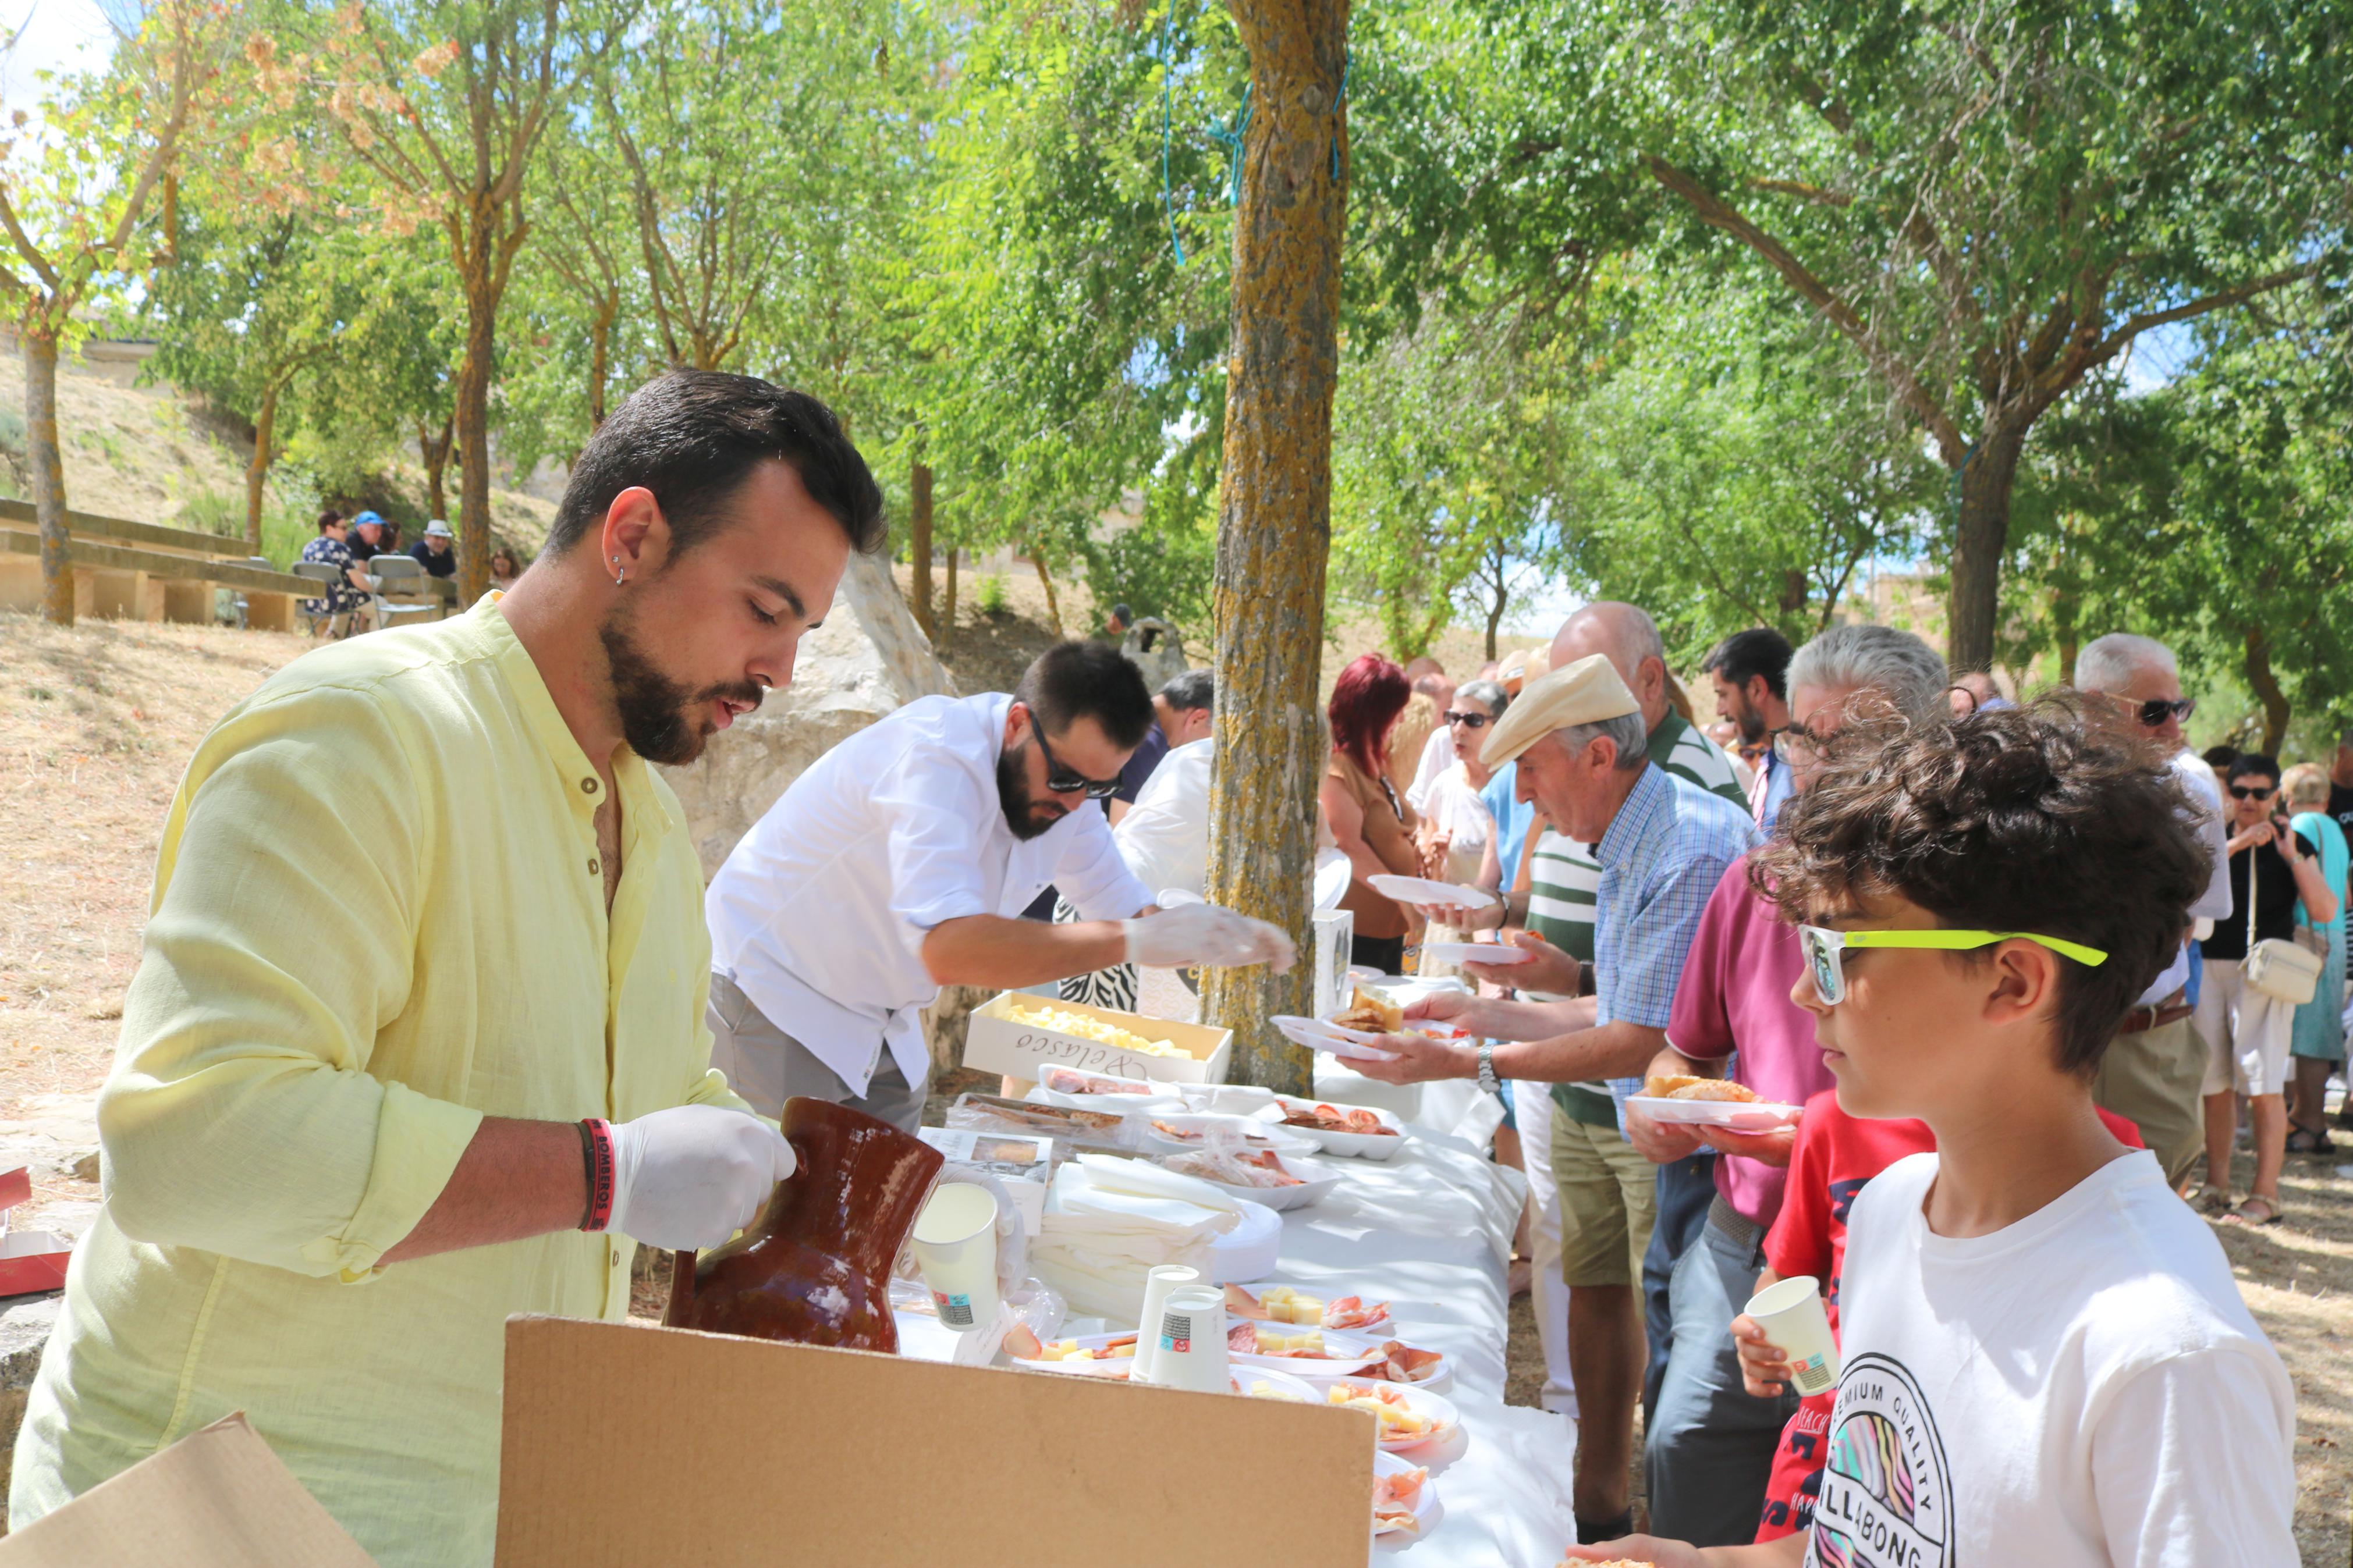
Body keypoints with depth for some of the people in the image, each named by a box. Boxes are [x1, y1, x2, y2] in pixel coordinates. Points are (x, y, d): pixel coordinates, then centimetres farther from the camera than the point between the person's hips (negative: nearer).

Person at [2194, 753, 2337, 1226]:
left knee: (2264, 1087, -6)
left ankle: (2265, 1195, 0)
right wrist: (2239, 842, -17)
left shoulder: (2295, 845, 4)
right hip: (2211, 969, 3)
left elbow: (2325, 912, -6)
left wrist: (2293, 856, -13)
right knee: (2214, 1084, 7)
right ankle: (2217, 1185, 19)